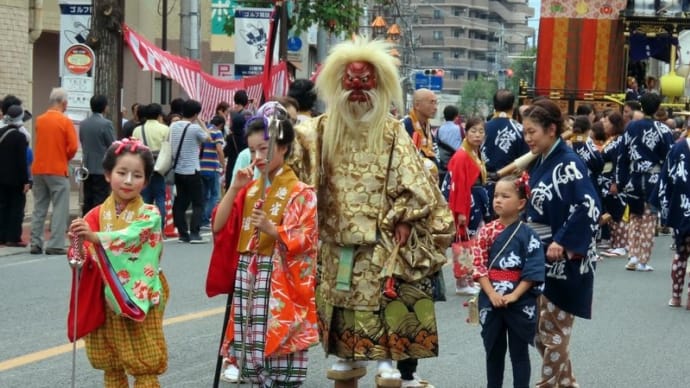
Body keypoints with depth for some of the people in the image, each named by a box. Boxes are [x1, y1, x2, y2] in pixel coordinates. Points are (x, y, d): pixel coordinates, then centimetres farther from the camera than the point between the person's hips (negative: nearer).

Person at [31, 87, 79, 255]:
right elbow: (73, 147, -12)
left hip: (38, 169, 5)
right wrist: (66, 158, 6)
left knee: (39, 208, 12)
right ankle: (55, 245, -6)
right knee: (60, 208, 0)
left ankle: (36, 244, 12)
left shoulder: (39, 120, 5)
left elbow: (39, 142, 9)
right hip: (58, 170, -5)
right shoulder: (65, 121, -9)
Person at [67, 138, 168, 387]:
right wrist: (78, 252, -21)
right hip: (107, 299, 4)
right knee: (111, 365, 14)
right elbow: (88, 256, 2)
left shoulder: (149, 215, -10)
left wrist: (93, 236, -40)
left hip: (139, 298, -4)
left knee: (144, 367, 1)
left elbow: (128, 238, -27)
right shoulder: (97, 215, 2)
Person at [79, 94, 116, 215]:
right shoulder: (106, 124, -14)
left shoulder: (83, 124, 5)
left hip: (87, 168, 6)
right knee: (100, 201, -4)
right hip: (102, 169, -6)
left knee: (88, 201, 10)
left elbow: (82, 143, 13)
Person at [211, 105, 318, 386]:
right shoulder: (249, 189, 11)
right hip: (247, 274, 6)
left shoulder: (299, 192, -7)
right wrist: (234, 189, -5)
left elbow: (304, 240, -12)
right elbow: (219, 226, 5)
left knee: (279, 335, -7)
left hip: (279, 280, -6)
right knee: (254, 333, 9)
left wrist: (272, 229, -26)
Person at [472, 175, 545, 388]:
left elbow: (534, 270, -11)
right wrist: (492, 294, -13)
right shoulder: (487, 231, 0)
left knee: (519, 352, 7)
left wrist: (514, 295, -17)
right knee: (493, 350, 14)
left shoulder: (527, 234, -7)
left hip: (520, 302, -3)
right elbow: (479, 265, -3)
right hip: (491, 300, 3)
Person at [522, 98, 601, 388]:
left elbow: (589, 207, -25)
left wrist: (563, 242, -24)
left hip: (563, 260, -9)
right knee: (539, 327, 14)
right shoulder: (540, 162, 9)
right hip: (541, 257, 9)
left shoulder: (568, 163, -16)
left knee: (552, 330, 1)